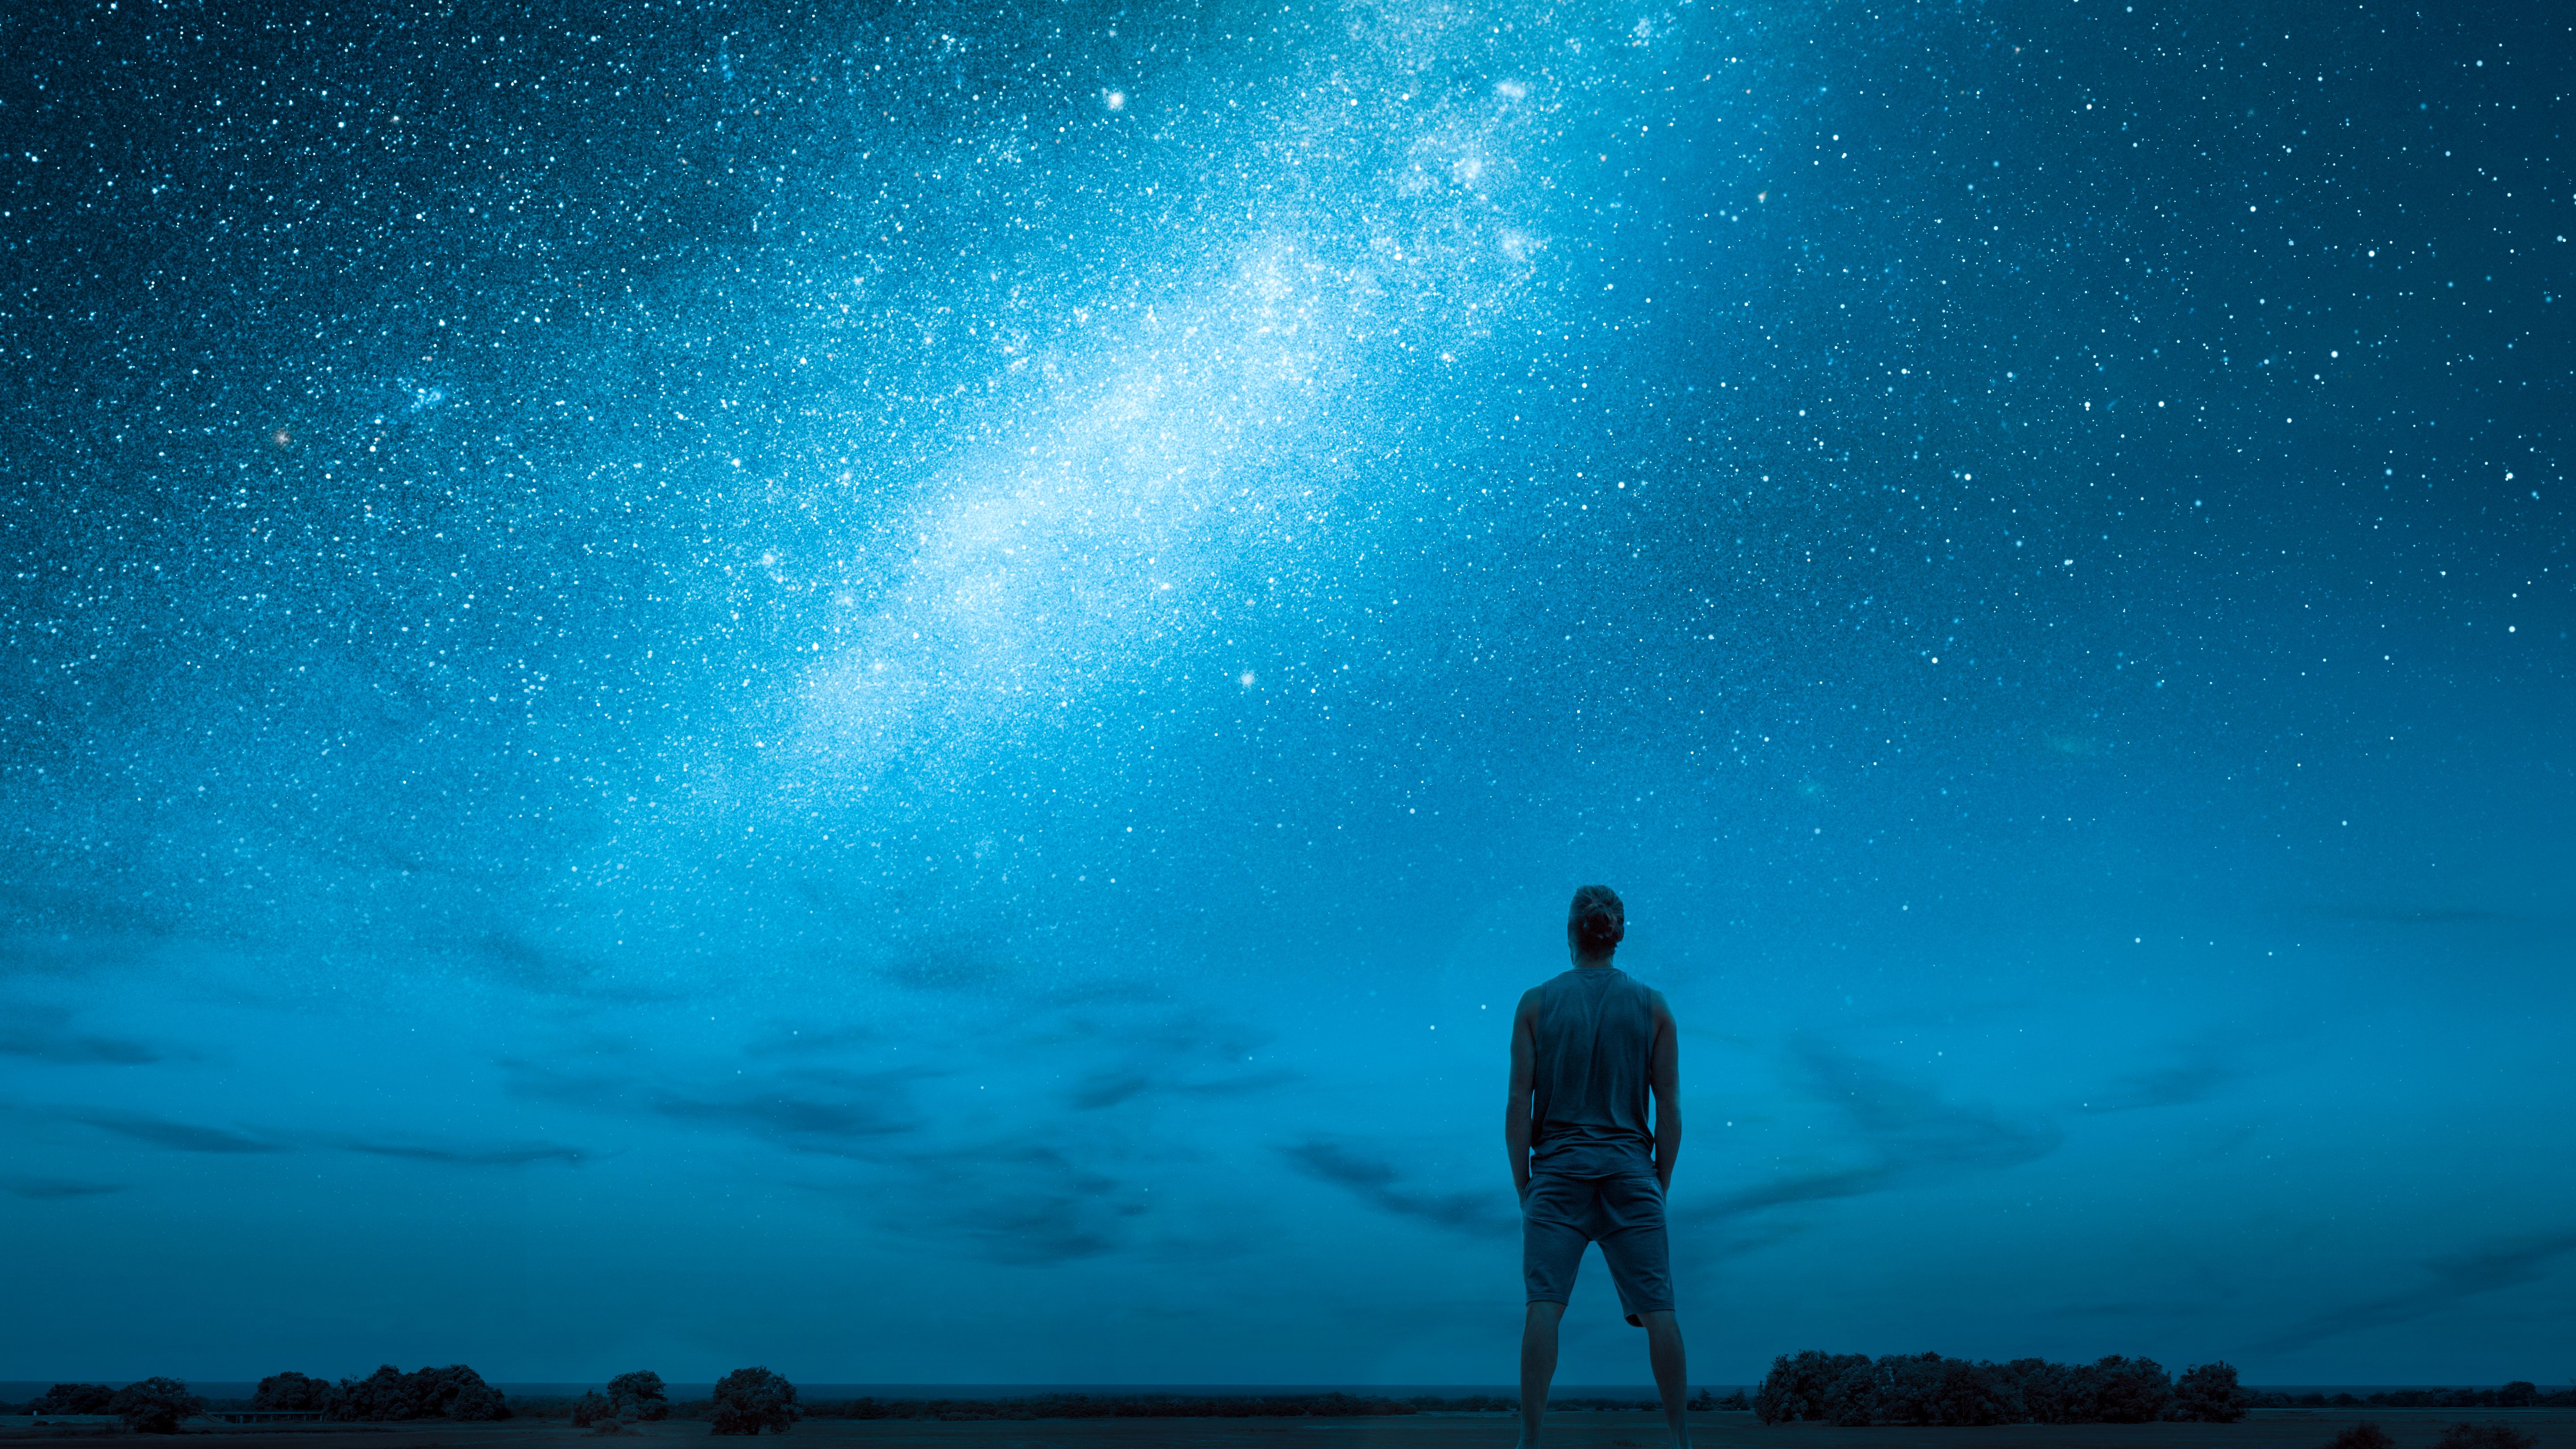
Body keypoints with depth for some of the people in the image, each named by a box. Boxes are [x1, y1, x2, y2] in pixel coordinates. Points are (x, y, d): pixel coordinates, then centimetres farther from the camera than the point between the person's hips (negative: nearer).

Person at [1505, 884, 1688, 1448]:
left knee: (1544, 1304, -4)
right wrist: (1660, 1184, 12)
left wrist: (1523, 1183, 6)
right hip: (1629, 1167, 1)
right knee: (1657, 1307, 3)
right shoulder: (1652, 1005, 6)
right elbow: (1669, 1107, 4)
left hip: (1558, 1168, -1)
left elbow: (1519, 1102, -1)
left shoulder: (1536, 1003, 3)